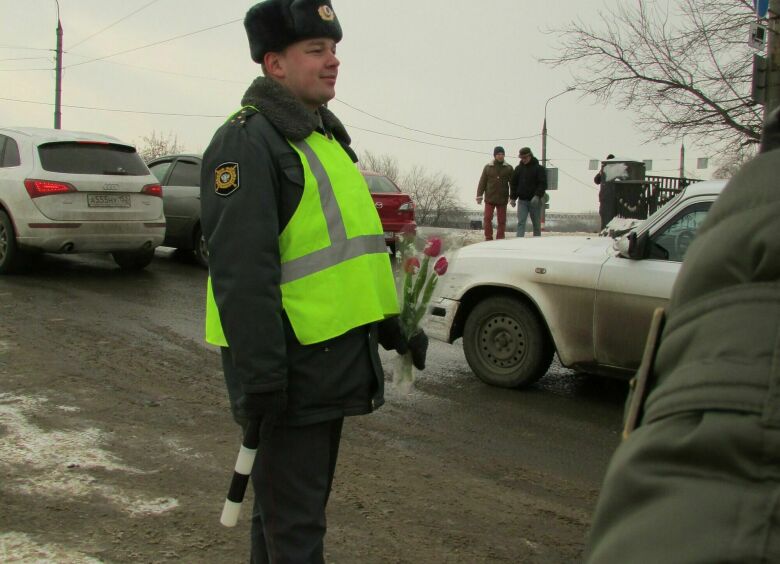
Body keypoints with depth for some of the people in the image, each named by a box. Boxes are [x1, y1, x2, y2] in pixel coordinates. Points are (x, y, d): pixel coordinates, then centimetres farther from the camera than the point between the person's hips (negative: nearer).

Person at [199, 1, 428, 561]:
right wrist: (259, 378, -26)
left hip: (334, 361, 10)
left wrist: (390, 325, 20)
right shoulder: (248, 142, -15)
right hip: (292, 364, -10)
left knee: (303, 498, 22)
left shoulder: (325, 136, 17)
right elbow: (241, 272, -23)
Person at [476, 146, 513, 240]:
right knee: (487, 218, -5)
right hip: (489, 198, 0)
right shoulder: (488, 167, 4)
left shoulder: (508, 168, 4)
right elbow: (482, 182, 4)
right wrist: (479, 195, -2)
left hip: (502, 199, 0)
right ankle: (488, 239, 3)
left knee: (501, 221, 3)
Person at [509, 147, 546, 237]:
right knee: (521, 222, -8)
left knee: (536, 224, 6)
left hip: (535, 200, -2)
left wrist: (537, 196, -23)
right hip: (522, 200, 3)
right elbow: (513, 184, 12)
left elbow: (543, 184, -11)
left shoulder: (539, 168, -3)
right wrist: (513, 198, 4)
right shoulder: (518, 168, 9)